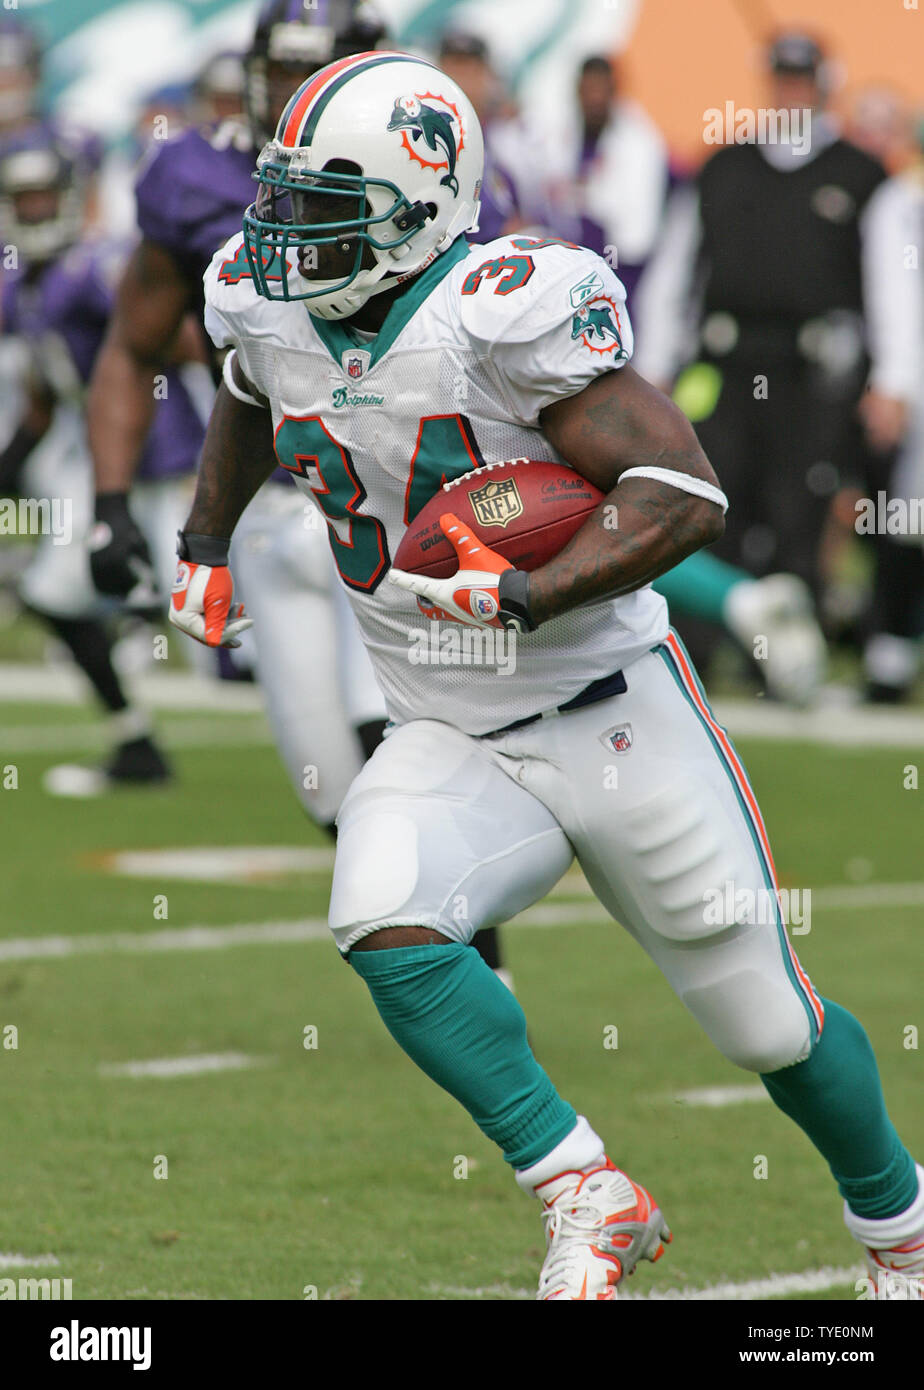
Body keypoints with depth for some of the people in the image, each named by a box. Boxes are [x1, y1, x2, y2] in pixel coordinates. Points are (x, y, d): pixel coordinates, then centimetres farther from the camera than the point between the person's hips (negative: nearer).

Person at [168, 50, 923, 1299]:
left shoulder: (505, 316, -24)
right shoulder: (272, 313, -3)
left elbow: (685, 495, -28)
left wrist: (524, 599, -35)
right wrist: (204, 549, 22)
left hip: (621, 722, -5)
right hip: (451, 747, 5)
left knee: (770, 1027, 8)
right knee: (384, 927, -27)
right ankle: (586, 1196, -14)